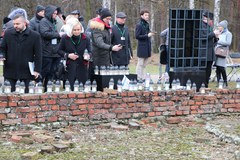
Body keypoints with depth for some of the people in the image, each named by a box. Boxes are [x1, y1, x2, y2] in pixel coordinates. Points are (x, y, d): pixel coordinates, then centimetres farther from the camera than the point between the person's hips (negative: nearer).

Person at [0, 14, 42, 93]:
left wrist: (37, 70, -6)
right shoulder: (8, 33, 7)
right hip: (10, 71, 2)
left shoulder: (35, 36, -2)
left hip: (27, 72, -2)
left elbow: (38, 54, -1)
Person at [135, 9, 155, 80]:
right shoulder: (139, 25, -11)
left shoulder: (147, 24, 13)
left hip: (147, 47, 8)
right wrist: (147, 35, -19)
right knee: (140, 64, -3)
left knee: (144, 64, 12)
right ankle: (139, 78, 2)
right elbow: (137, 36, -16)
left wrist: (151, 34, 4)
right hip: (142, 47, -8)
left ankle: (142, 78, 20)